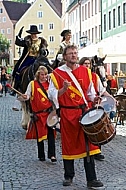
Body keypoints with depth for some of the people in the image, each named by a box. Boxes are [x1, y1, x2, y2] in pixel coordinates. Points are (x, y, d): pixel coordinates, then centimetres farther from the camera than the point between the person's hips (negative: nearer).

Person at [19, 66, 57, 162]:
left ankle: (52, 155, -6)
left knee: (51, 133, -7)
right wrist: (25, 97, -20)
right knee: (40, 134, 7)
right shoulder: (32, 84, 3)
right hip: (38, 113, -1)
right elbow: (28, 95, 3)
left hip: (49, 112, 1)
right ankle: (41, 155, 18)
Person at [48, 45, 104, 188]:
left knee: (88, 145, -2)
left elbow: (90, 92, 15)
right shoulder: (57, 73, 0)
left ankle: (91, 179, 3)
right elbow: (51, 95, -3)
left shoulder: (86, 71, 9)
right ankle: (68, 176, 23)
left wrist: (94, 99, -5)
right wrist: (64, 89, -18)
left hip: (84, 112, 2)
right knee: (68, 145, 7)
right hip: (67, 114, -2)